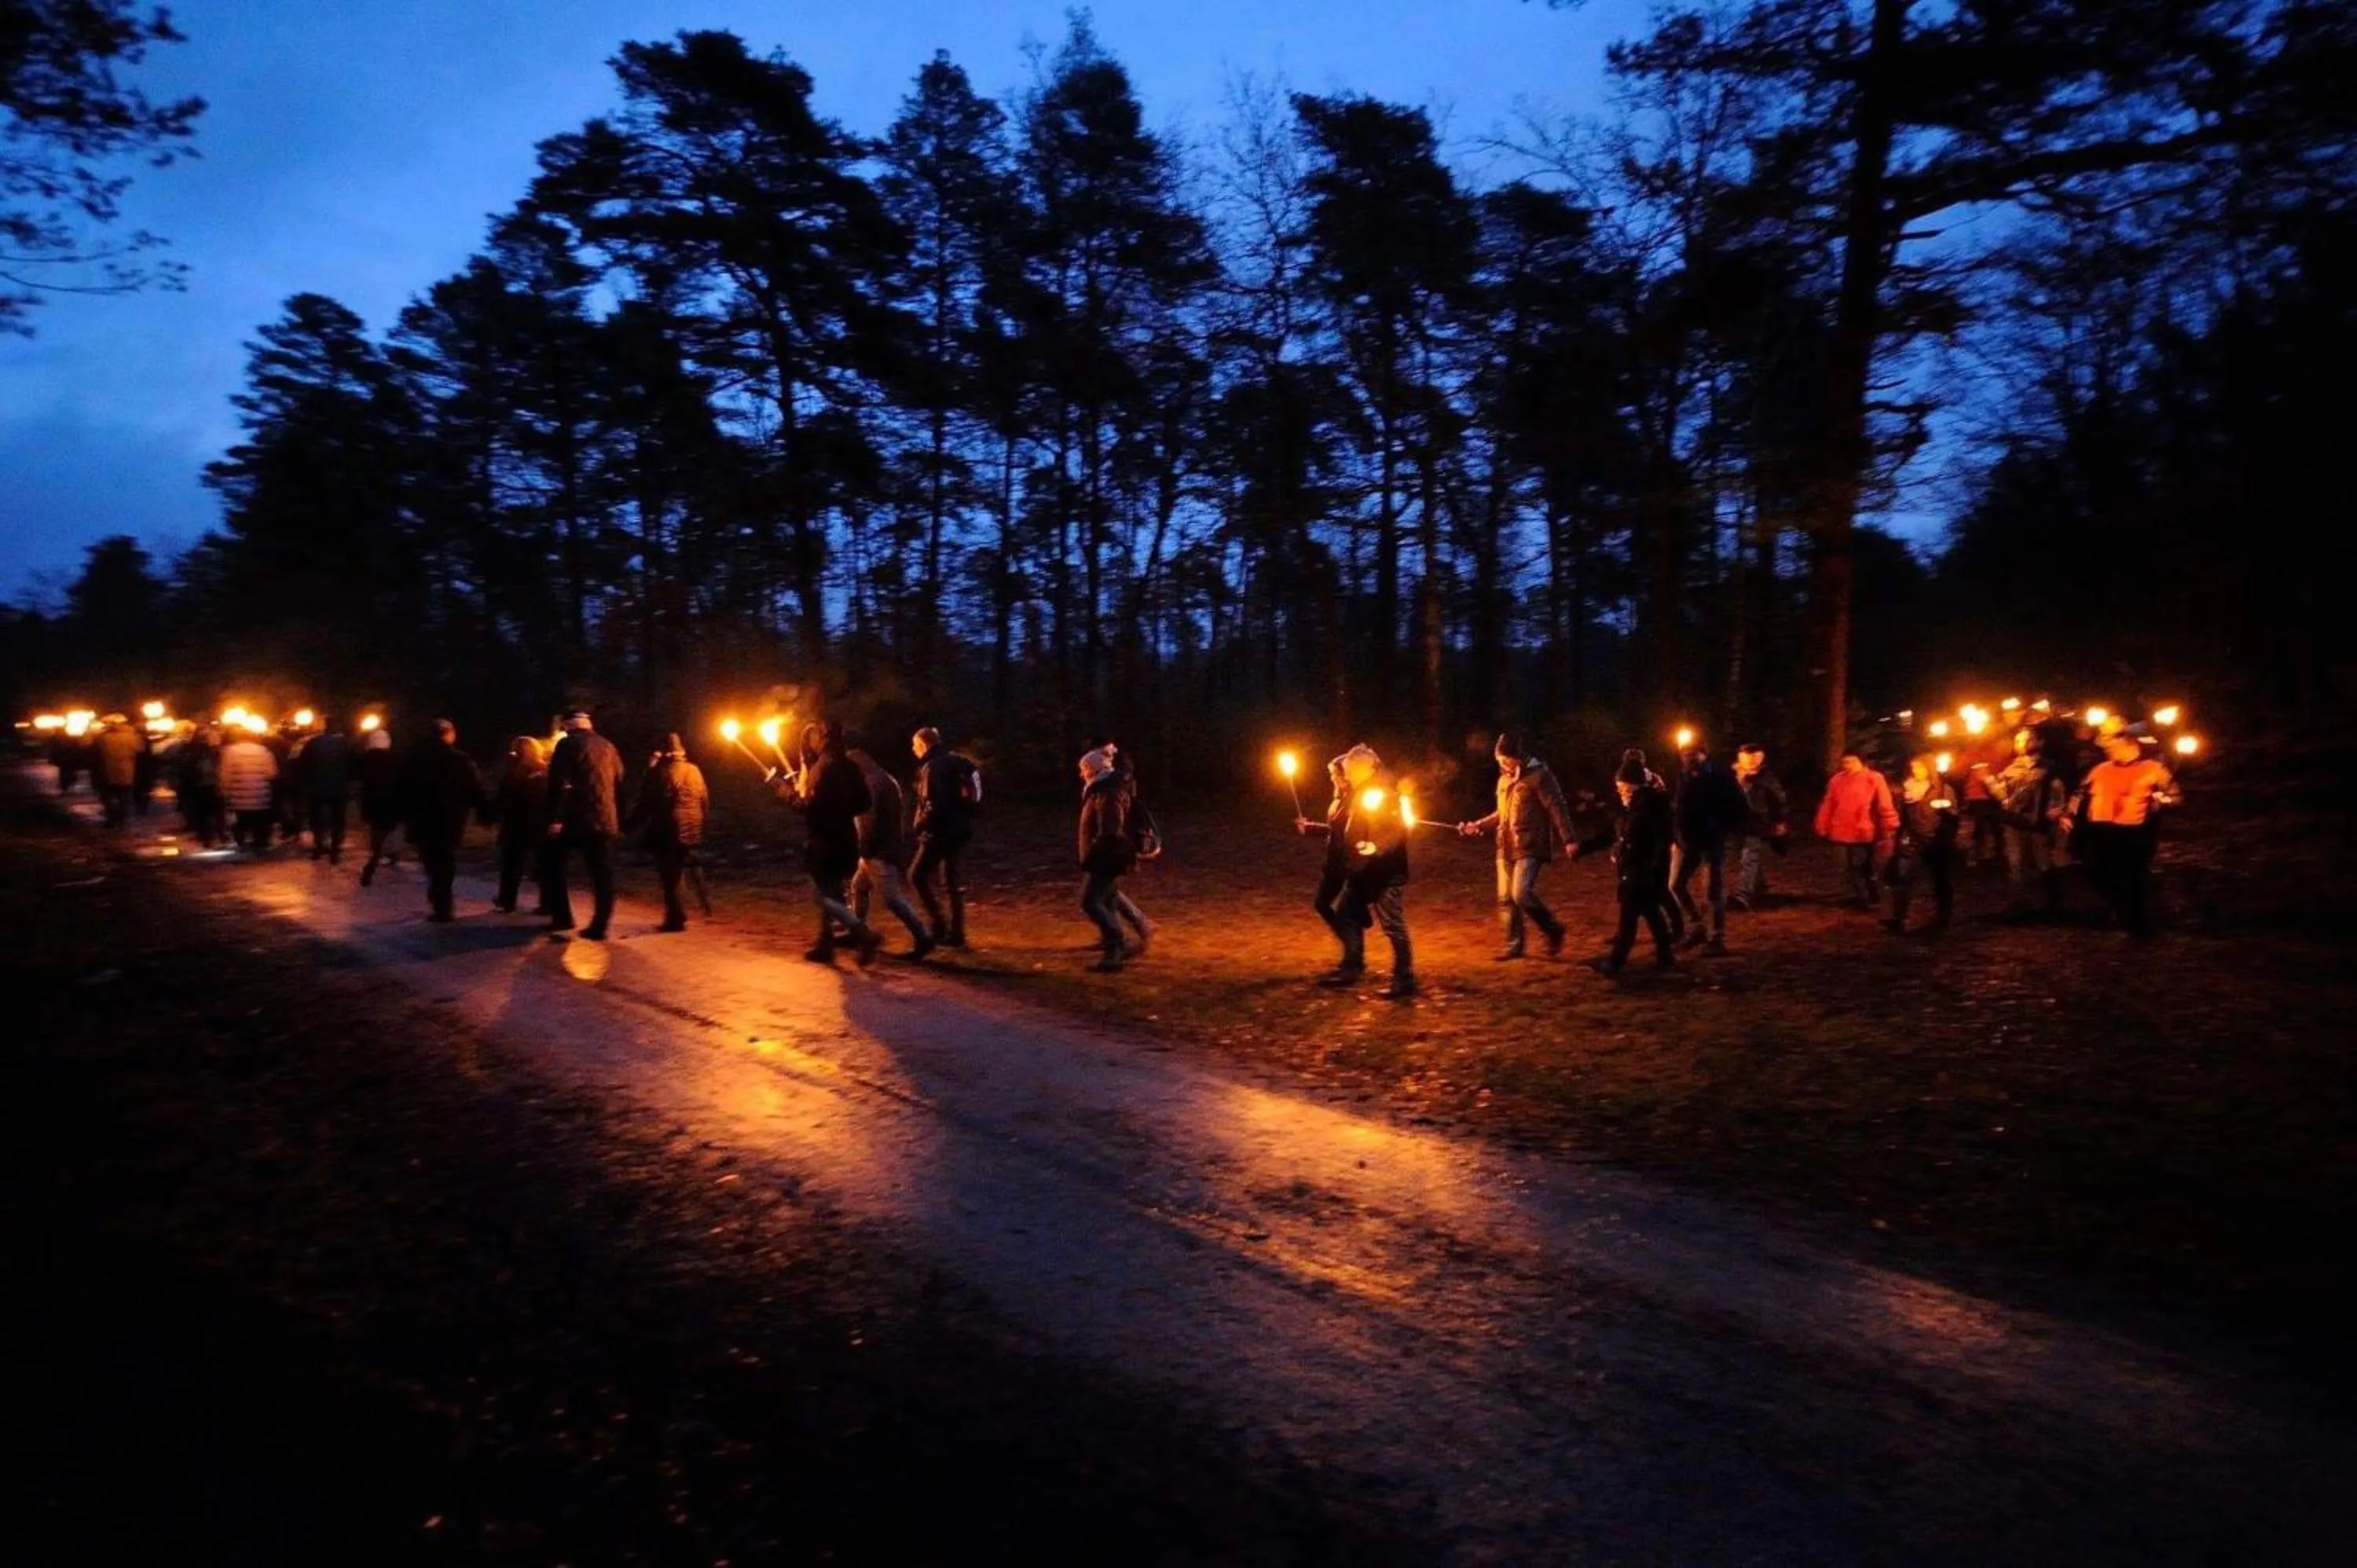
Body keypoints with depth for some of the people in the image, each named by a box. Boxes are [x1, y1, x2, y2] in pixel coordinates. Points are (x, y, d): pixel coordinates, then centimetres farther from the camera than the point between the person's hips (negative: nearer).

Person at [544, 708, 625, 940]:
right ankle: (599, 926, -2)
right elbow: (619, 786, 15)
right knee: (602, 875, 3)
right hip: (605, 821, 4)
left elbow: (559, 784, -12)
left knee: (554, 866, 14)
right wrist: (618, 822, 17)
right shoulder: (608, 747, 14)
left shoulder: (568, 745, -3)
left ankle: (562, 917, 11)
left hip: (574, 819, -4)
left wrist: (555, 818, -14)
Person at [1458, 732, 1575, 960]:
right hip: (1506, 848, 8)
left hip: (1530, 847, -8)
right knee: (1506, 898, 7)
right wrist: (1477, 825, 13)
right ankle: (1514, 944, 19)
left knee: (1521, 894, -17)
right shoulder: (1504, 779, 14)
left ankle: (1553, 930, 5)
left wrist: (1568, 840, -18)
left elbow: (1558, 808, -12)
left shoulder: (1539, 774, -9)